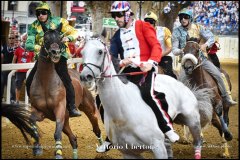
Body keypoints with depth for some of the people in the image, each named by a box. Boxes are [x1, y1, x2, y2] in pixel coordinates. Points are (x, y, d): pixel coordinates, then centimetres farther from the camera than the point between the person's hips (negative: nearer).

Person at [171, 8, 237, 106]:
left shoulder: (198, 28, 1)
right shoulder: (177, 32, -3)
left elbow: (211, 38, 2)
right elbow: (174, 50, -3)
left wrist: (206, 45, -19)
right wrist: (181, 51, -26)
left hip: (200, 57, 1)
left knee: (217, 74, -8)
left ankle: (226, 99, 2)